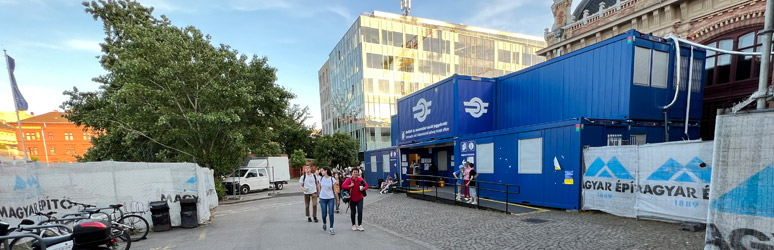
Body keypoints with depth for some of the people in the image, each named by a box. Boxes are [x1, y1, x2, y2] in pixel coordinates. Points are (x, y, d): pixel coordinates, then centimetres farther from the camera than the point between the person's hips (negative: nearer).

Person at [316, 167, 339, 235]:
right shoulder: (320, 178, 1)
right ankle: (324, 223, 36)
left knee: (331, 214, -6)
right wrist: (320, 195, 13)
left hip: (331, 198, -2)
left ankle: (331, 229, 5)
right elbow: (319, 188, 13)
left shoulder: (332, 179, -6)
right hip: (323, 199, 2)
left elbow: (335, 190, -2)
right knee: (324, 214, 5)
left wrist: (337, 199, 0)